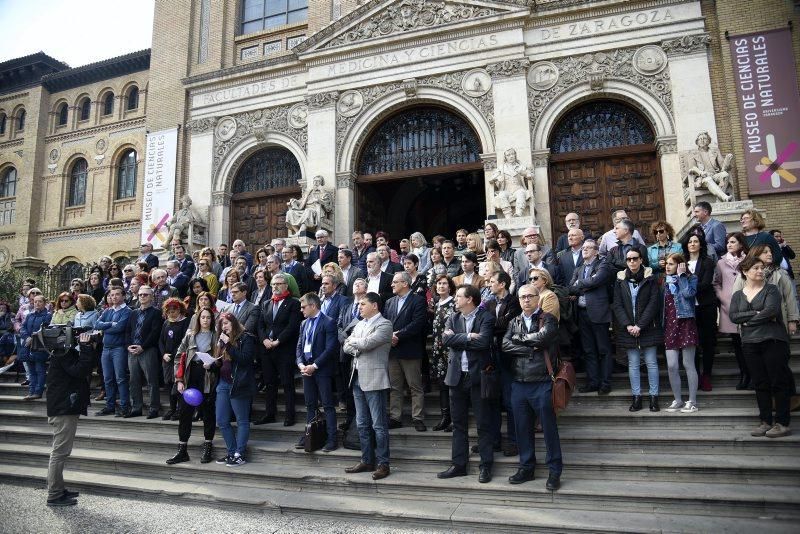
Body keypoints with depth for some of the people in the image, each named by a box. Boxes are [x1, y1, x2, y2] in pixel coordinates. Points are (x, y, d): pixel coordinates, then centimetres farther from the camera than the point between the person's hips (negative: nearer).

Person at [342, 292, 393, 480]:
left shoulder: (384, 324, -9)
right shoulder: (360, 324, 16)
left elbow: (366, 343, -21)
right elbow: (346, 347, 12)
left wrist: (353, 341, -2)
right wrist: (357, 347, -8)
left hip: (374, 379, -8)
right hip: (357, 378, 8)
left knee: (379, 425, -1)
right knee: (362, 424, 13)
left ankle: (383, 464, 9)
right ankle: (367, 460, 24)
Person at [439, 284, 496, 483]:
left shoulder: (486, 317, -6)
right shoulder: (453, 318, 11)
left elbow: (483, 342, -21)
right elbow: (446, 339, -6)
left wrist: (458, 339, -11)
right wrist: (469, 337, -14)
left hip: (478, 376, -5)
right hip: (457, 376, 5)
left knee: (483, 424, 4)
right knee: (458, 423, 12)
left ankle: (486, 466, 15)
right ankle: (458, 465, 22)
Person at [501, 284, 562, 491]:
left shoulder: (548, 319, 0)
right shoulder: (514, 322, 12)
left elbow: (543, 336, -21)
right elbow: (505, 345, -3)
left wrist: (519, 338, -6)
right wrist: (530, 348, -12)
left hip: (542, 383, -4)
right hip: (519, 383, 4)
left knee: (549, 427, 3)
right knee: (522, 427, 12)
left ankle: (554, 470, 16)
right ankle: (526, 468, 26)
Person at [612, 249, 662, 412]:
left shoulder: (650, 279, -2)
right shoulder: (620, 280, 4)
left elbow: (653, 303, -7)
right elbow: (617, 305, 1)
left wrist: (640, 325, -14)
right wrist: (628, 325, -11)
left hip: (647, 327, -2)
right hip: (628, 328, 2)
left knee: (651, 362, 3)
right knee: (633, 363, 6)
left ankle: (654, 397, 11)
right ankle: (636, 397, 12)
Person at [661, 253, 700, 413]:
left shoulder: (691, 278, 0)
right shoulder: (666, 281, 15)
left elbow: (689, 293, -21)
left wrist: (681, 275, -12)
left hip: (685, 324, -5)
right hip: (670, 326, 5)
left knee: (688, 364, 0)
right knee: (672, 366, 2)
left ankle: (692, 401, 9)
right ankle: (677, 400, 14)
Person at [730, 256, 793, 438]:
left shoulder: (771, 290, 2)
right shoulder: (737, 295, 12)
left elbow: (771, 310, -16)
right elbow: (733, 316, -3)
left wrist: (749, 321, -8)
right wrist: (759, 314, -13)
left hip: (774, 341, -3)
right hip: (750, 343, 4)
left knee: (779, 382, -1)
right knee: (760, 384, 7)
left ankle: (782, 423, 7)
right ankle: (766, 421, 15)